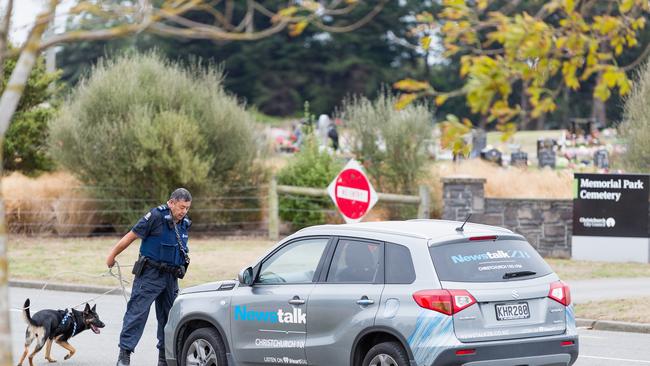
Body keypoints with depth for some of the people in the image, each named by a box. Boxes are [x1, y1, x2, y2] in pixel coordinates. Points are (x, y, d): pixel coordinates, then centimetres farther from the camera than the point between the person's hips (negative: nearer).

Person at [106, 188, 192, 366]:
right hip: (150, 275, -7)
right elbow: (131, 236, -8)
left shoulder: (184, 224, 9)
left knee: (169, 316, 10)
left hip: (171, 278, 7)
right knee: (137, 312, -10)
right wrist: (112, 255, -2)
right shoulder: (156, 216, -13)